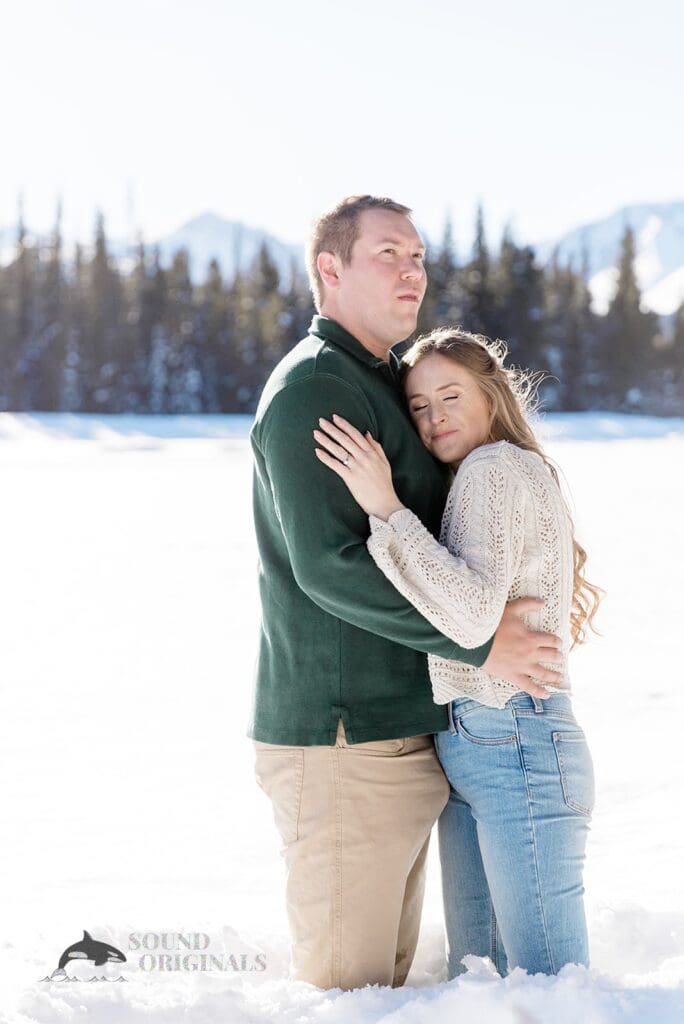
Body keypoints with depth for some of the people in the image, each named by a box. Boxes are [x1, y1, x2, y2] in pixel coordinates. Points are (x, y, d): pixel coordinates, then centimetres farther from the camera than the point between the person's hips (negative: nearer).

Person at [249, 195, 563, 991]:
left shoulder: (384, 384, 19)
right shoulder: (313, 387, -13)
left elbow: (422, 540, 24)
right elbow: (329, 565, -23)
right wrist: (479, 644, -19)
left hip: (403, 736, 10)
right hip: (342, 743, -10)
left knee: (389, 977, 17)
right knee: (344, 990, -3)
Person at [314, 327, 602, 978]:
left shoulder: (497, 469, -9)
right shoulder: (472, 480, 21)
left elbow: (473, 616, -22)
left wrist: (387, 508, -21)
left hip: (517, 746, -10)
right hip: (467, 750, 10)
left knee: (547, 981, -7)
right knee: (476, 979, 12)